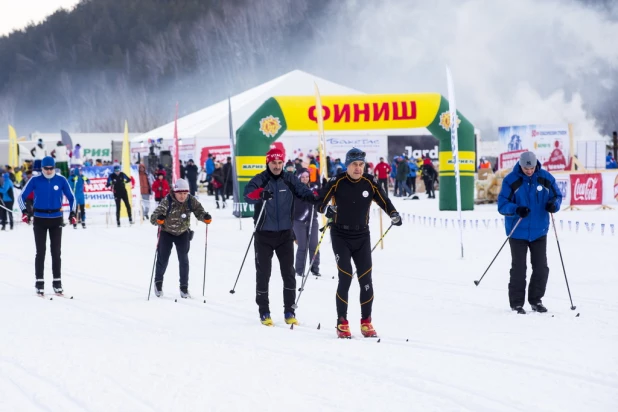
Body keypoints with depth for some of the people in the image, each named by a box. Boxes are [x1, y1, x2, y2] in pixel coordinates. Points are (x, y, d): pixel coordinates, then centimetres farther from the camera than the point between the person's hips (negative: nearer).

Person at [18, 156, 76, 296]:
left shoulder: (61, 180, -3)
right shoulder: (35, 181, -6)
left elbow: (71, 197, 7)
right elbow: (22, 197, 0)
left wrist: (72, 213, -5)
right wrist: (24, 211, -16)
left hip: (56, 220, 1)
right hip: (40, 220, -1)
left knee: (56, 252, 5)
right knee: (41, 252, -1)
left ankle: (57, 283, 11)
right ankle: (39, 283, 4)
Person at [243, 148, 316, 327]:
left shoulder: (289, 180, 2)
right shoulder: (259, 180, -8)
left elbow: (303, 191, 0)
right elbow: (248, 195, -23)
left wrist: (313, 198, -23)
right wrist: (260, 193, -45)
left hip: (285, 233, 3)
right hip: (264, 233, -2)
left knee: (288, 272, 5)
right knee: (263, 273, 2)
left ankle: (289, 311, 13)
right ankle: (264, 312, 10)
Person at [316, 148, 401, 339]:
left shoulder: (370, 183, -3)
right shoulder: (337, 182, -10)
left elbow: (384, 201, 6)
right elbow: (321, 201, -4)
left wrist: (393, 214, -11)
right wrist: (326, 209, -24)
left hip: (362, 237, 3)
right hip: (340, 235, -3)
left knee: (366, 279, -1)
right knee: (345, 278, -12)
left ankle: (366, 323, 11)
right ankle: (342, 323, -2)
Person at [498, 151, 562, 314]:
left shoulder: (546, 178, -2)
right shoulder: (511, 180, -11)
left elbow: (557, 196, 8)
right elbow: (502, 205, -11)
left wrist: (553, 204, -16)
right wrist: (516, 209, -31)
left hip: (539, 231, 3)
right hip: (518, 232, -3)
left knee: (541, 268, 4)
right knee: (518, 268, 1)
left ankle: (536, 299, 21)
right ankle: (517, 303, 11)